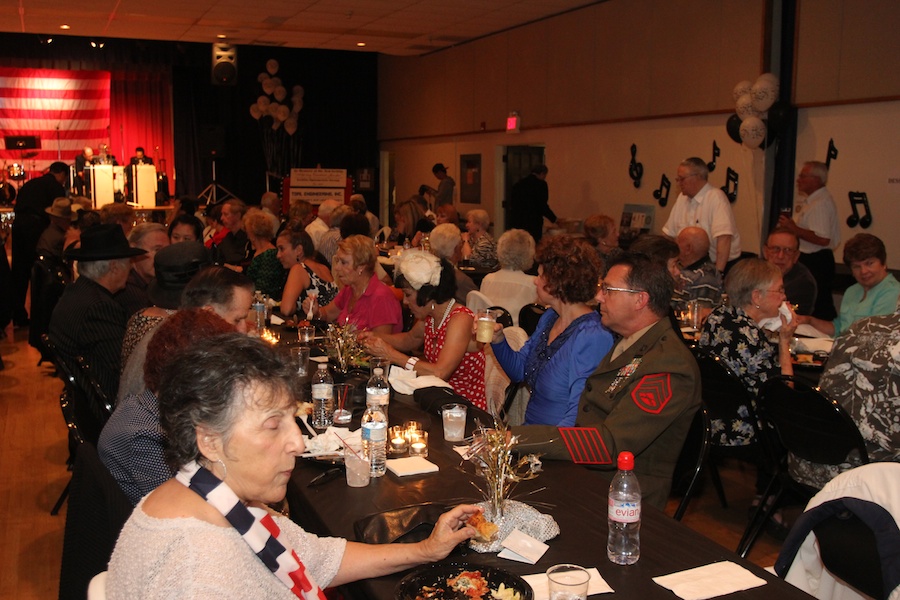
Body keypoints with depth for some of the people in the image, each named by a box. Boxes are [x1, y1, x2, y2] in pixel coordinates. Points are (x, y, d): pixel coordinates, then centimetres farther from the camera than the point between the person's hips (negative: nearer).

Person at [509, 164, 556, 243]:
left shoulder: (519, 183, 10)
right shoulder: (541, 184, -8)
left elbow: (511, 201, 14)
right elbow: (542, 206, -12)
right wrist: (554, 219, 0)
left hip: (516, 221, 6)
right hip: (533, 222, -6)